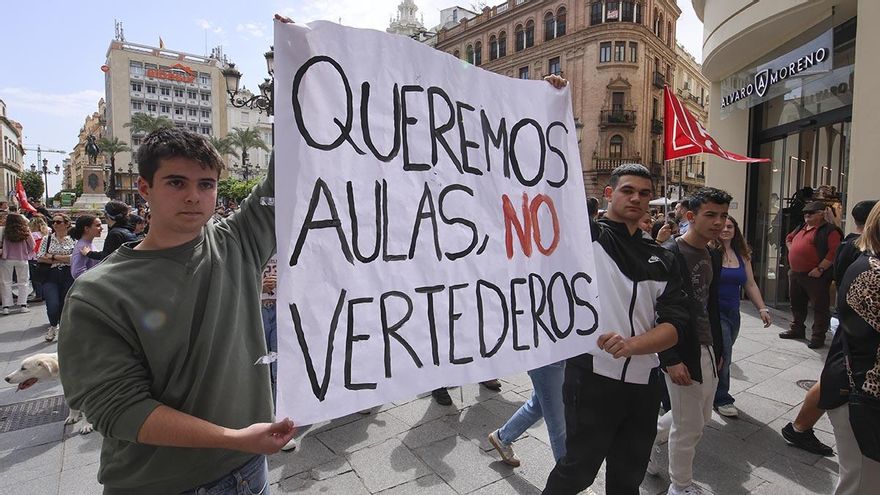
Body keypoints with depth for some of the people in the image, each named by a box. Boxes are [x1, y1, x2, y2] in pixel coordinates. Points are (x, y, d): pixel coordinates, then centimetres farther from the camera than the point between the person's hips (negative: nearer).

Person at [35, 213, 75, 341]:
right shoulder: (47, 239, 9)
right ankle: (53, 326, 18)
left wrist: (53, 257, -8)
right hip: (50, 276, 1)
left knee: (65, 304, 6)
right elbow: (40, 257, 0)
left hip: (68, 276, -1)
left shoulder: (73, 240, 1)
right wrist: (63, 259, -9)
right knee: (53, 305, -12)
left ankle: (62, 327, 30)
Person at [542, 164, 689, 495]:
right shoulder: (584, 235, -4)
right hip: (592, 377, -5)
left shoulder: (662, 261, 9)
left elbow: (675, 324, 0)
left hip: (645, 383, 6)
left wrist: (631, 344, -16)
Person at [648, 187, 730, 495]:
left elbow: (711, 306, 17)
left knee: (701, 418, 21)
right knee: (689, 426, 6)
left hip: (707, 351, 9)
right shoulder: (670, 255, -18)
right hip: (683, 354, -8)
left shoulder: (714, 256, 9)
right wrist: (671, 360, -22)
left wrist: (718, 350, 18)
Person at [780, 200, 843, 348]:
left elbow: (834, 252, -20)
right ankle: (797, 329, 32)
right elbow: (789, 238, 31)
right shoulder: (801, 228, 14)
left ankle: (818, 337, 7)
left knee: (820, 307, 0)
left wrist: (820, 269, -20)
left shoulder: (829, 230, -11)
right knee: (797, 303, 18)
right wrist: (793, 254, 16)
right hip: (795, 273, 8)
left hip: (815, 276, -8)